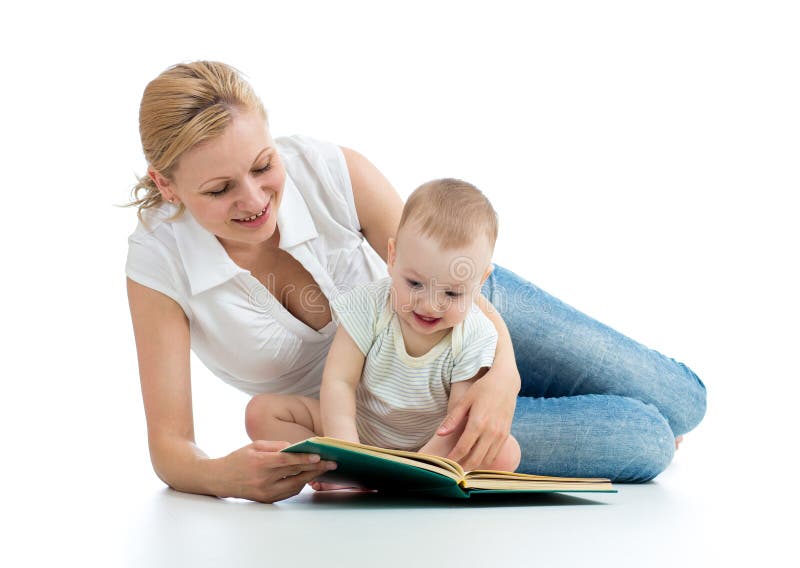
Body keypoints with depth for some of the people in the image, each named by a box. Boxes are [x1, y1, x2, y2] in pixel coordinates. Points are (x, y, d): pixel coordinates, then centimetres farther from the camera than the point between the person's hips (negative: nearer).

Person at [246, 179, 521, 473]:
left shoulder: (476, 338, -18)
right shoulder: (370, 305, -17)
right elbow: (338, 382, -20)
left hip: (431, 450, 0)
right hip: (354, 432, 1)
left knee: (506, 452, -27)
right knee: (263, 411, -16)